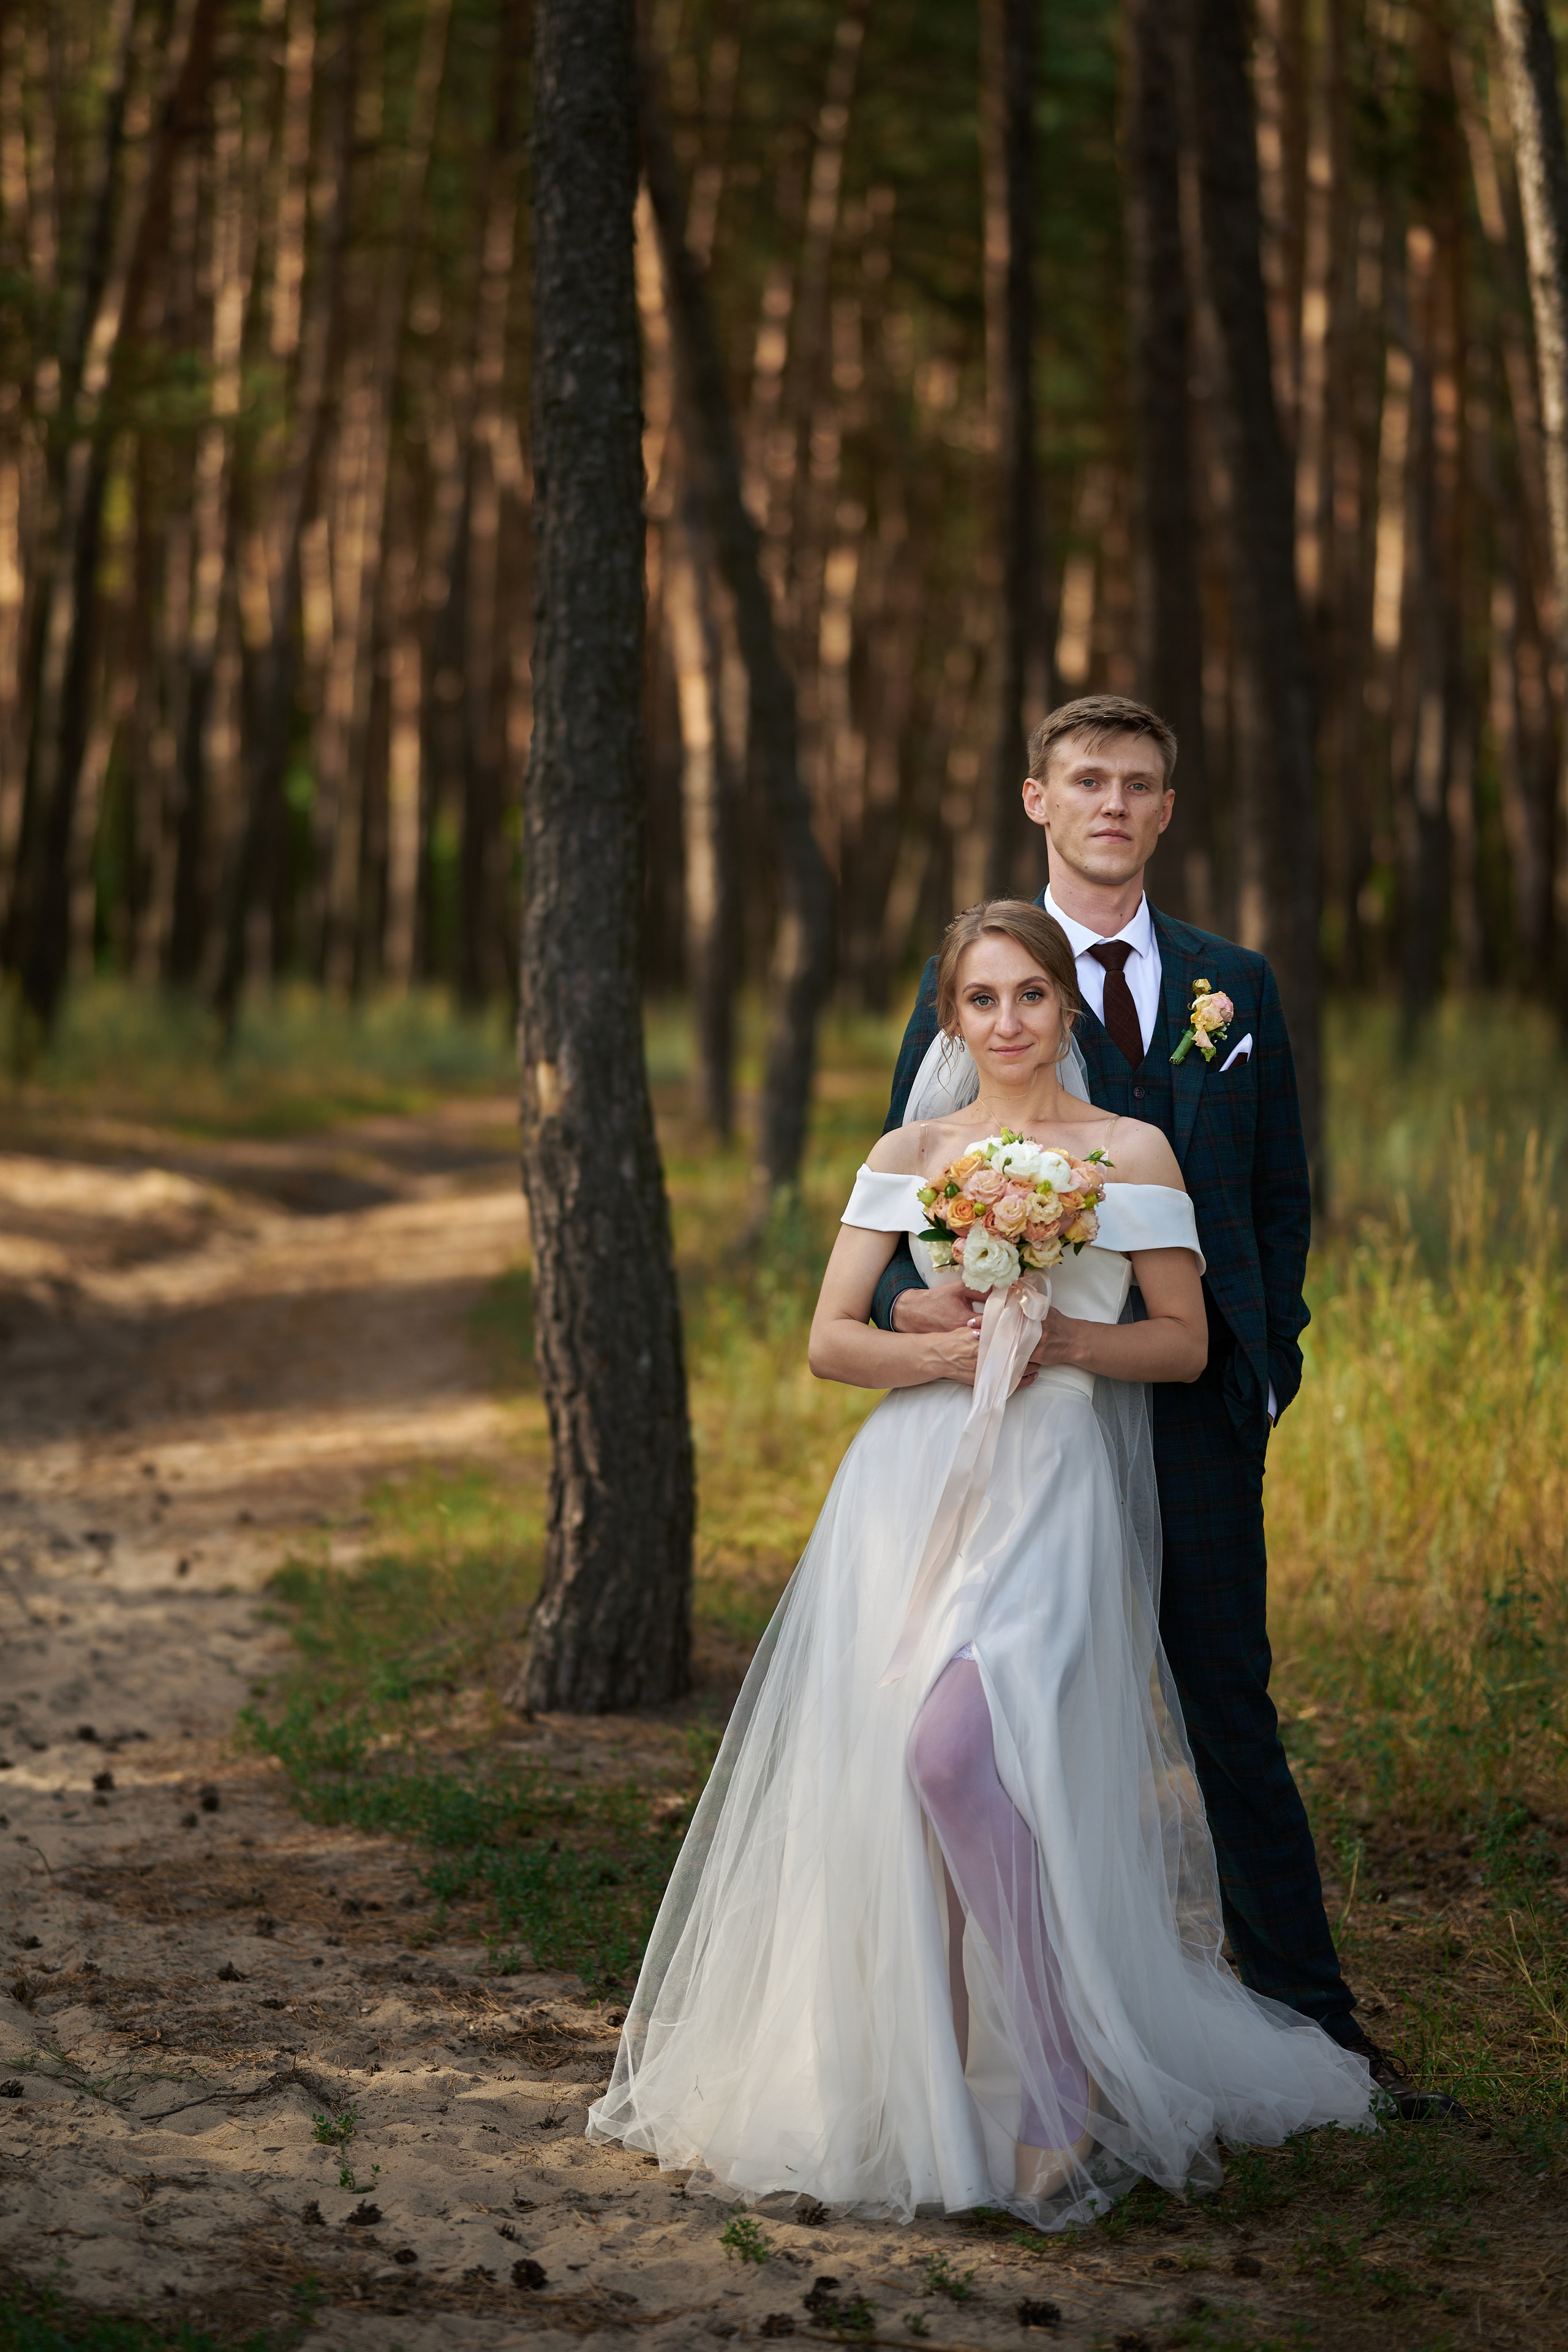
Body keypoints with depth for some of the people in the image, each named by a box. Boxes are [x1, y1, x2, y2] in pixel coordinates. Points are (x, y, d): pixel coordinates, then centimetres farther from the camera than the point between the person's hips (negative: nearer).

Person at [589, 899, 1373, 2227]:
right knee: (870, 1769, -5)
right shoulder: (911, 1156, 14)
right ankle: (890, 2085, 9)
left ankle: (1064, 2096, -14)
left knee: (961, 1749, -24)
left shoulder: (1133, 1153, 7)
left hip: (1057, 1496, -4)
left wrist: (1062, 1339, -10)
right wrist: (945, 1354, -9)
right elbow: (830, 1341, 9)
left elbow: (1186, 1345, 7)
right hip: (913, 1488, 4)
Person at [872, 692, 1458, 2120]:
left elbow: (1281, 1193, 14)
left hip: (1199, 1407, 2)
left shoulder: (1235, 984, 12)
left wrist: (1267, 1357, 4)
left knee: (1232, 1707, 5)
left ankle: (1315, 2021, 10)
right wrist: (913, 1295, -16)